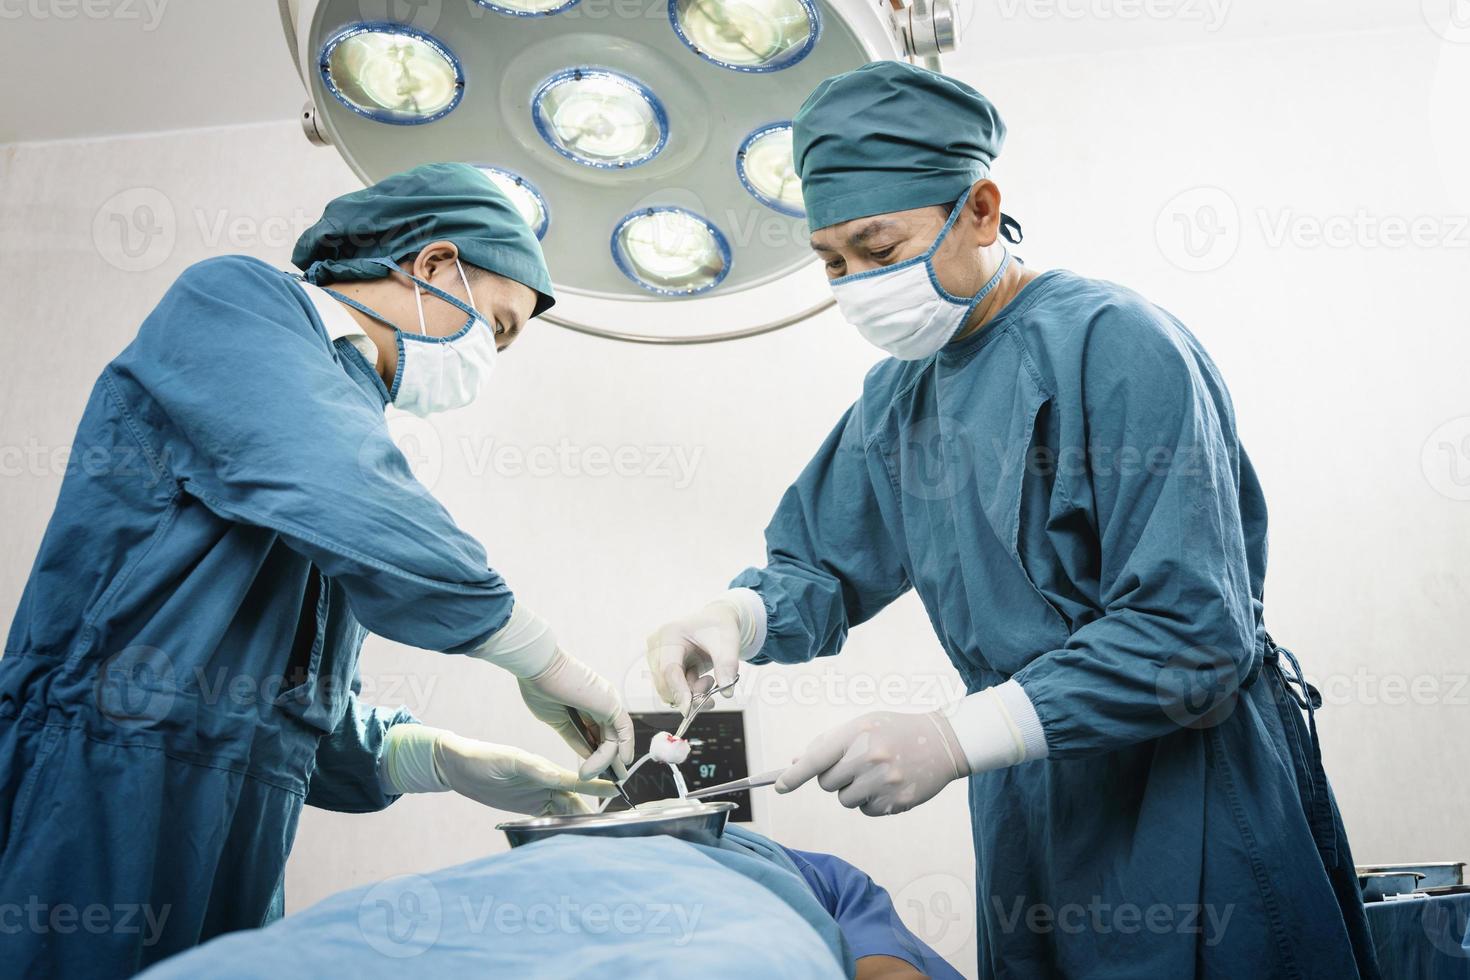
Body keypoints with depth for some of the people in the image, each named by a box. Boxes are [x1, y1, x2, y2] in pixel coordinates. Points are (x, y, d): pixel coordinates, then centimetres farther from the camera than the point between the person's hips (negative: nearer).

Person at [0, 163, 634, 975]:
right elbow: (357, 519, -25)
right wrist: (546, 664, -14)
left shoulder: (350, 409, 20)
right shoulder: (232, 299, -4)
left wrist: (449, 762, 6)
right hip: (103, 808, -8)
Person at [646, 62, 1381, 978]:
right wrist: (736, 615, -14)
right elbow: (820, 565, 9)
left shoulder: (1115, 344, -19)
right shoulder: (900, 392, 6)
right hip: (1027, 792, 6)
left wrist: (955, 737, -30)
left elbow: (1190, 630, -25)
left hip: (1187, 788, -6)